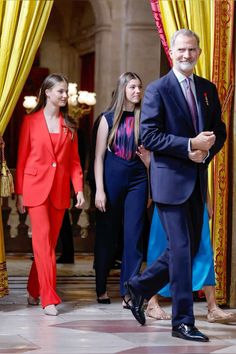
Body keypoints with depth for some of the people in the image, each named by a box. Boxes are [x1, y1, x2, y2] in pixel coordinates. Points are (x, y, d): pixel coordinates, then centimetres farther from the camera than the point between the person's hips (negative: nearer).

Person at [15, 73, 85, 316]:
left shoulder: (68, 125, 10)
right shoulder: (31, 121, 1)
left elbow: (74, 161, 9)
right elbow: (22, 159, 1)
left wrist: (79, 189, -2)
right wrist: (19, 193, -2)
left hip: (60, 190, 4)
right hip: (36, 186, -4)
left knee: (50, 241, 6)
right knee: (43, 238, -12)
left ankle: (33, 291, 21)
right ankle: (48, 298, -13)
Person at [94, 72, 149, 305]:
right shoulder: (108, 118, 1)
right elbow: (99, 156, -1)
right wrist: (99, 189, -8)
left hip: (138, 179, 1)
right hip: (112, 178, -1)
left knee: (133, 235, -4)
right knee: (107, 234, 7)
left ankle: (128, 292, -2)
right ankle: (101, 288, 21)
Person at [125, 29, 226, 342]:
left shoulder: (208, 89, 12)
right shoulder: (157, 90, -6)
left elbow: (219, 131, 16)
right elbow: (148, 136, -12)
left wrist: (206, 151, -5)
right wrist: (190, 145, -19)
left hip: (197, 181, 7)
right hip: (171, 180, -6)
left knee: (190, 247, 11)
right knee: (181, 248, -6)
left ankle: (139, 287, 29)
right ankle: (183, 322, 3)